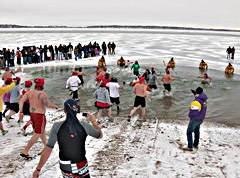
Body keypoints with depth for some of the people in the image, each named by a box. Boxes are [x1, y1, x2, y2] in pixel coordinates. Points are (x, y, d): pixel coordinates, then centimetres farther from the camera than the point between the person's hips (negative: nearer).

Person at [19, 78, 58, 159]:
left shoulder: (29, 92, 0)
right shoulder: (43, 94, -19)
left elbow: (21, 101, -8)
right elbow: (47, 104, -29)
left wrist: (21, 111, -10)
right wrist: (55, 106, -12)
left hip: (32, 114, 8)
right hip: (40, 116, -8)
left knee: (42, 131, 25)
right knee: (37, 134, 3)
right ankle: (25, 152, 1)